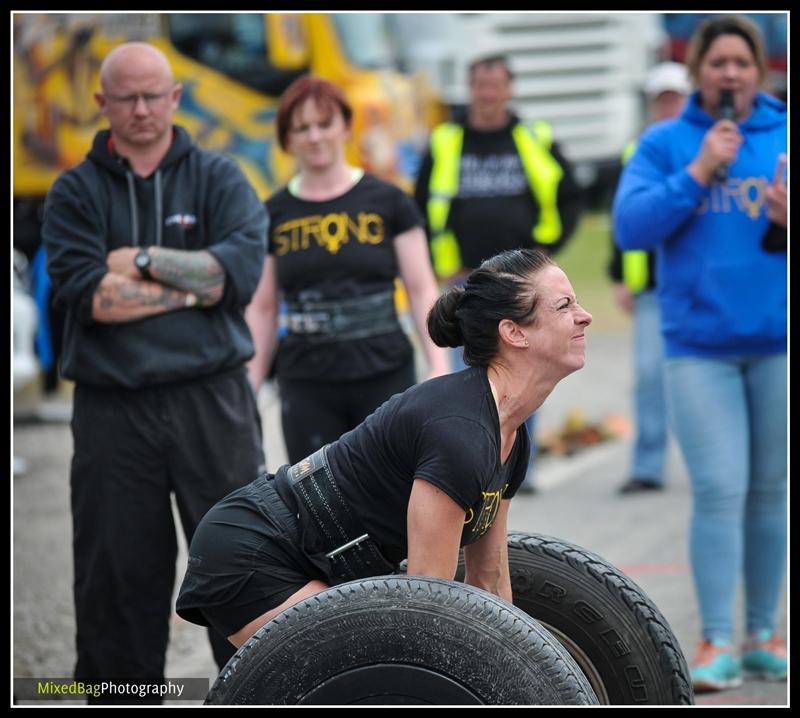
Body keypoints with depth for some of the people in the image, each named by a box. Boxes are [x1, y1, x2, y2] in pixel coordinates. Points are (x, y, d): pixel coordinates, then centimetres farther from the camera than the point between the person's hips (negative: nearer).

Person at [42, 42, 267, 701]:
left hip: (212, 400, 0)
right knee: (118, 574, 4)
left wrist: (141, 261, -10)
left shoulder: (218, 179, 8)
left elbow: (244, 268, -9)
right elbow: (84, 294, -8)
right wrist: (194, 283, -9)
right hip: (113, 411, 0)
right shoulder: (76, 193, 7)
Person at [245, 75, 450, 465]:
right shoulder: (274, 214, 6)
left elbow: (422, 290, 2)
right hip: (307, 385, 1)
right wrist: (249, 386, 5)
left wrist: (439, 368, -8)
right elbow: (262, 309, 10)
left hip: (386, 378, -1)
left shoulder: (388, 202, 3)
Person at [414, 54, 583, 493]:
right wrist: (443, 268, 4)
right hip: (465, 282, 0)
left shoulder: (536, 140, 6)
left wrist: (546, 250, 2)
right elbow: (422, 210, 12)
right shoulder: (444, 144, 5)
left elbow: (568, 199, 13)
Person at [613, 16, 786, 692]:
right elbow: (631, 226, -7)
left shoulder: (786, 137, 6)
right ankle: (717, 643, -3)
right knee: (719, 492, -8)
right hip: (699, 344, -1)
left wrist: (789, 221, -17)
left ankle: (763, 635, 17)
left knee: (769, 492, 7)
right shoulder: (665, 143, 4)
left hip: (778, 342, 1)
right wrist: (697, 174, -14)